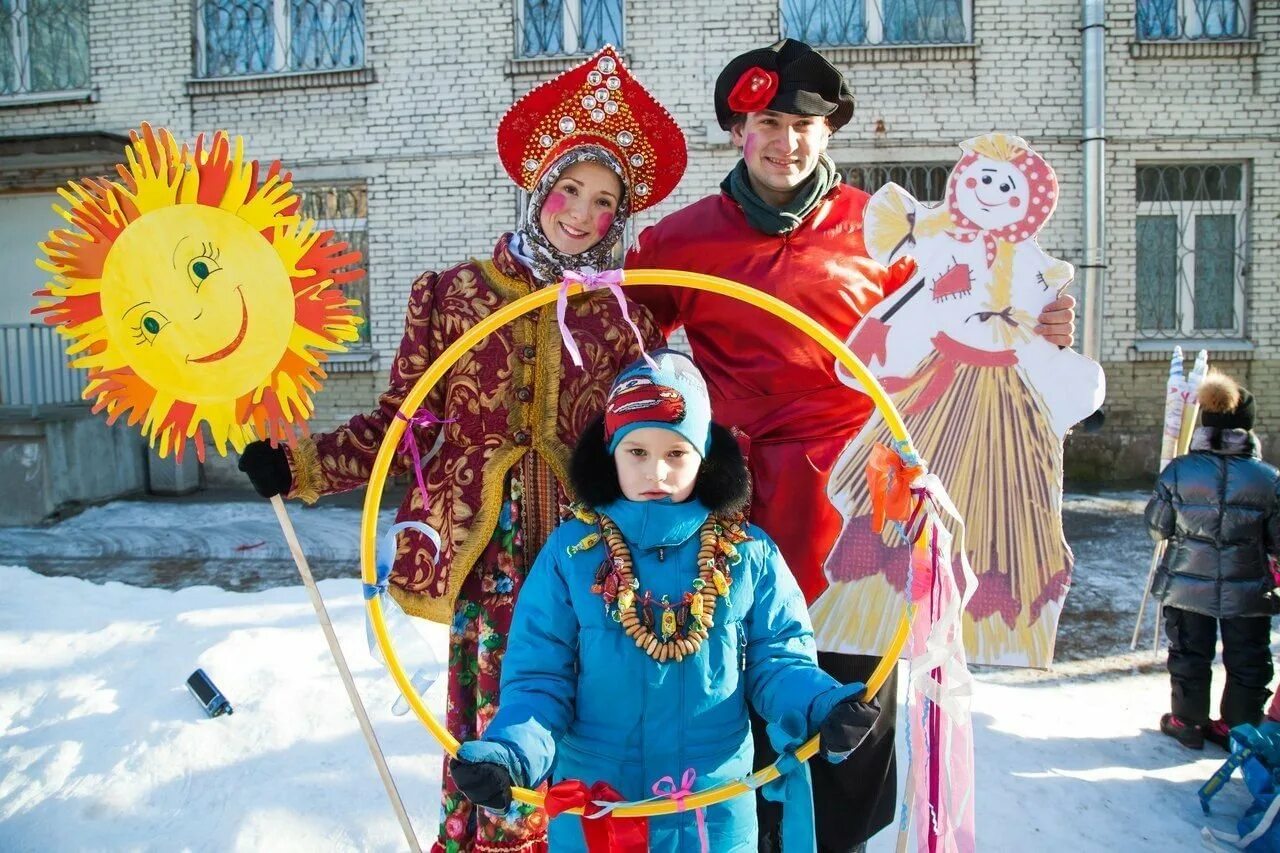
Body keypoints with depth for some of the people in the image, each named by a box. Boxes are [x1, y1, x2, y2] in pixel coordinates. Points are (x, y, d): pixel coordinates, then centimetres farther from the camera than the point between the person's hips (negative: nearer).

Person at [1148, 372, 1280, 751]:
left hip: (1186, 587, 0)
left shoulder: (1177, 472, -12)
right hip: (1247, 592, 0)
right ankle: (1239, 727, 26)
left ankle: (1187, 722, 25)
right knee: (1247, 662, 16)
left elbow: (1157, 528, -3)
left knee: (1188, 655, 15)